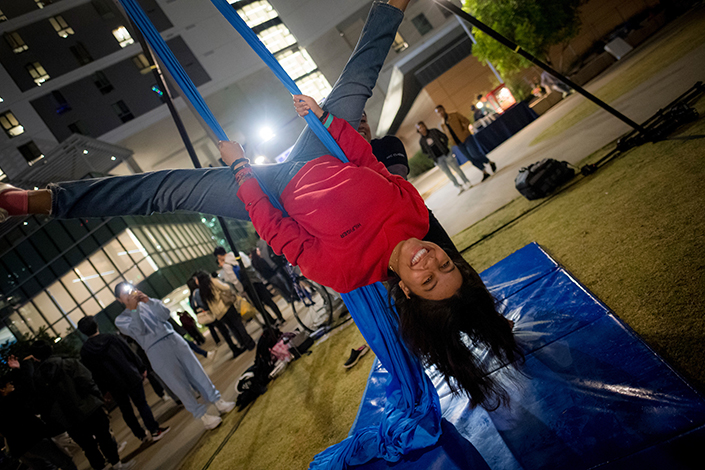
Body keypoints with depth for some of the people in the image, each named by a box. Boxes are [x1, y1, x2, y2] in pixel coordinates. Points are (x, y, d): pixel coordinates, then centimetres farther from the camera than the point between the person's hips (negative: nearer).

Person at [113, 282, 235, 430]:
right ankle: (203, 416, 8)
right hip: (156, 351, -4)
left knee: (196, 371, 3)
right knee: (180, 385, -2)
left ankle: (218, 401, 12)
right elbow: (138, 331, -11)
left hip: (174, 339, 4)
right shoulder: (121, 320, 6)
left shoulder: (146, 304, 16)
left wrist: (149, 300, -9)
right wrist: (133, 309, -16)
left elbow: (166, 315, -1)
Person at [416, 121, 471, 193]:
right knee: (449, 174, 3)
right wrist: (431, 157, 1)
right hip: (438, 159, 1)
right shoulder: (421, 141, 1)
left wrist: (445, 147, -1)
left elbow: (445, 137, 7)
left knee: (457, 168, 4)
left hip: (446, 154, -1)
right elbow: (424, 151, 12)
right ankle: (459, 187, 15)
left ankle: (466, 182, 18)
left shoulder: (434, 131, -1)